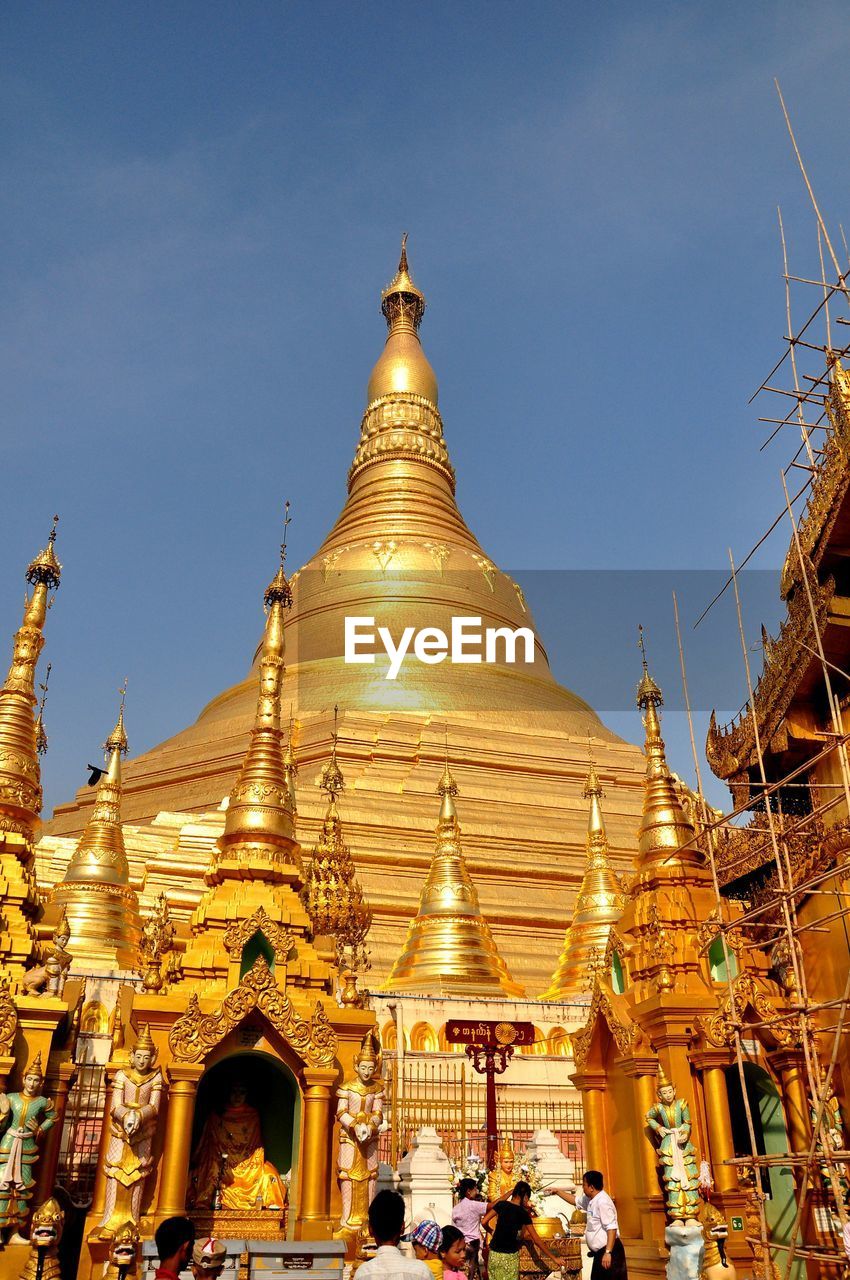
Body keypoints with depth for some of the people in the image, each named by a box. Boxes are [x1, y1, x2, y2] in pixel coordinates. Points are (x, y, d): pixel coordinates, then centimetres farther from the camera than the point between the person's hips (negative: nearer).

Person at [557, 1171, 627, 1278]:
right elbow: (575, 1200, 27)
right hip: (600, 1252, 10)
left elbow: (612, 1228, -25)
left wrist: (608, 1252, -29)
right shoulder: (591, 1200, 11)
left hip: (609, 1251, -10)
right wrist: (557, 1191, 24)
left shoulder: (603, 1202, -19)